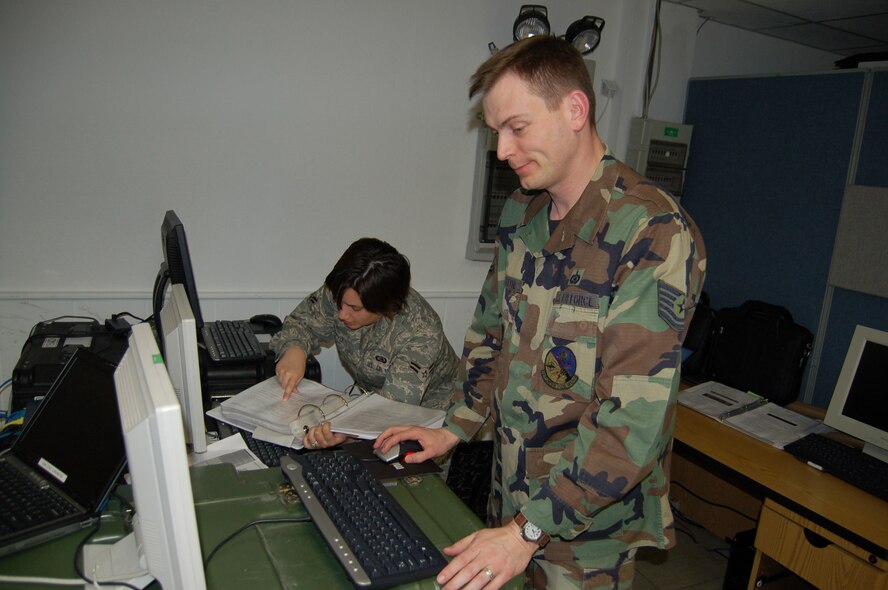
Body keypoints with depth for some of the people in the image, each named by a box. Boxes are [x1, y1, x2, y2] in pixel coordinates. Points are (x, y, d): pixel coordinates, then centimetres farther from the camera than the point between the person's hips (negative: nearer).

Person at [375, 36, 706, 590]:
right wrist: (454, 429, 7)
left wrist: (530, 529, -25)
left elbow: (637, 415, -27)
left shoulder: (655, 232, -23)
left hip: (589, 525, -6)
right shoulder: (520, 214, 2)